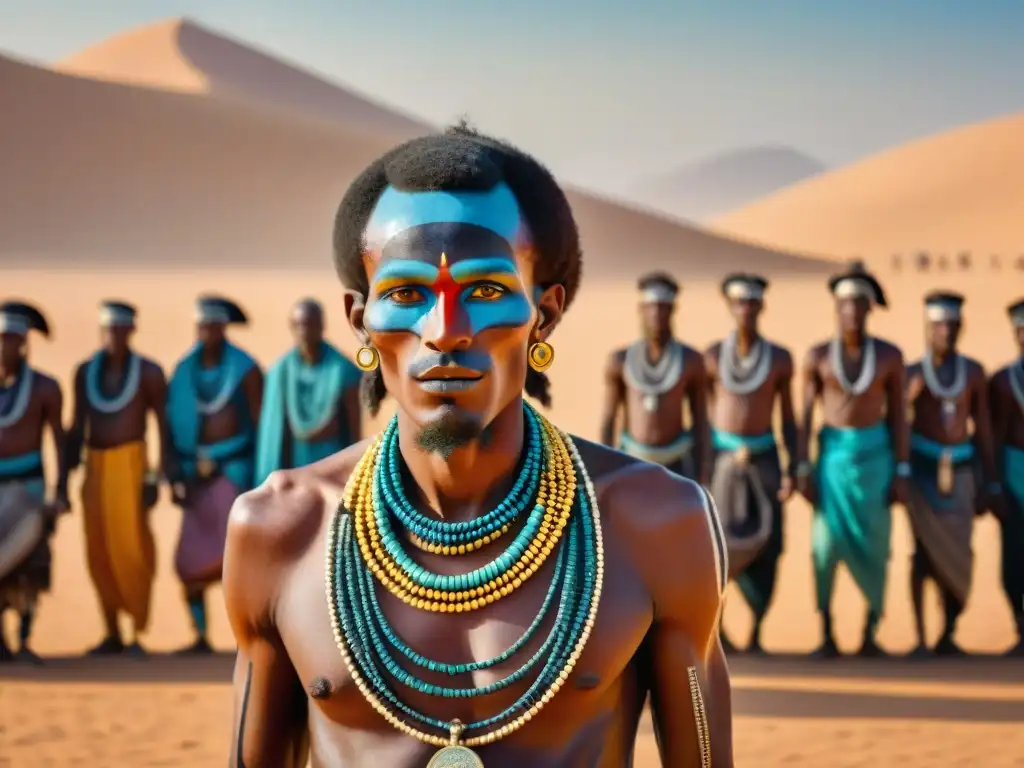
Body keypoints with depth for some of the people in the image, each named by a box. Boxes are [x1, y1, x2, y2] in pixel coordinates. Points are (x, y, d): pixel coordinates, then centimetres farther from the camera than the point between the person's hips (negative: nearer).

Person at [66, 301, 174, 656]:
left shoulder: (148, 372, -3)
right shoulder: (85, 372, 8)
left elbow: (164, 424, -2)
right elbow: (77, 428, 11)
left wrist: (162, 474, -9)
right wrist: (66, 476, 4)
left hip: (130, 464, -4)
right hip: (95, 467, 4)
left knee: (131, 546, -7)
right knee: (99, 551, 5)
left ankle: (138, 633, -1)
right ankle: (112, 634, 13)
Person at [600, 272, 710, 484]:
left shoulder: (691, 360, -4)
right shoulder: (620, 360, -3)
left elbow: (701, 421, 0)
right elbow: (607, 421, 2)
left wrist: (704, 477, -4)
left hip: (676, 467, 0)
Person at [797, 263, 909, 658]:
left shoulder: (890, 356, -1)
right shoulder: (817, 356, -2)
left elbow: (898, 417, 1)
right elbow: (805, 416, 0)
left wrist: (902, 473, -4)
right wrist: (802, 470, -7)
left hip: (875, 453, 1)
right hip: (833, 453, 0)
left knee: (875, 544, -1)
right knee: (826, 543, -6)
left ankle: (870, 632, 11)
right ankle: (826, 635, 2)